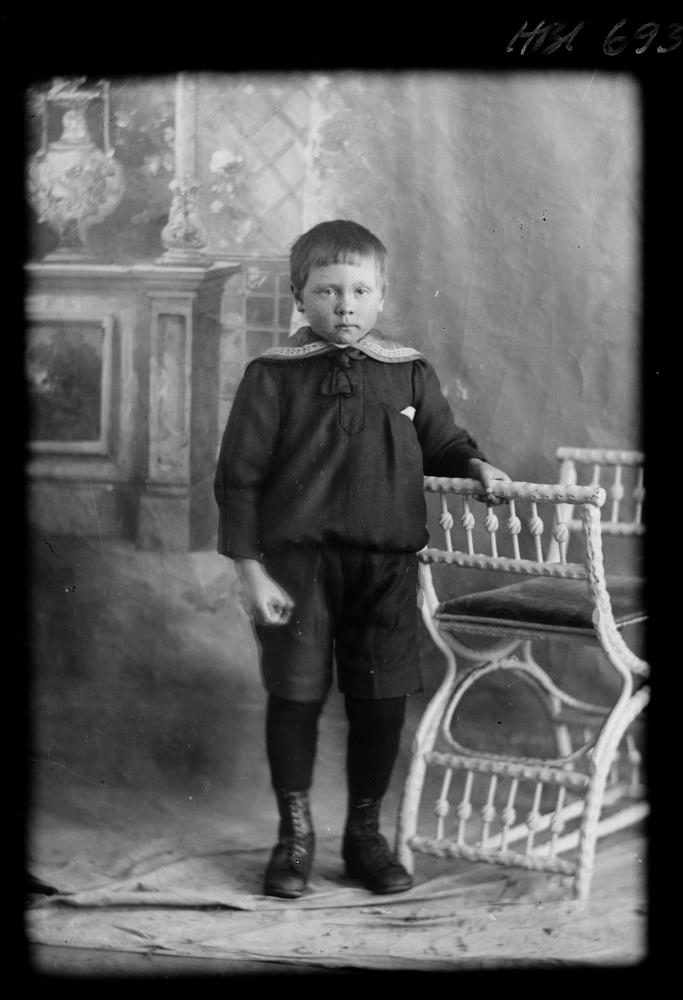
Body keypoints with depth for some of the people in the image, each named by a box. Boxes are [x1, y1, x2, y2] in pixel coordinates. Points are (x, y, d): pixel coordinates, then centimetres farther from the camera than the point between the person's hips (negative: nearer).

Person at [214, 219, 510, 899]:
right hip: (296, 560, -2)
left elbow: (442, 442, 22)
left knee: (380, 700, 5)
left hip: (386, 563, 3)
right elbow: (238, 476, -3)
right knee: (295, 696, 2)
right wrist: (250, 569, -7)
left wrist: (475, 466, -1)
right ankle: (295, 835, 20)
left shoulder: (410, 374, 7)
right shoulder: (274, 377, -3)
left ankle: (365, 833, 23)